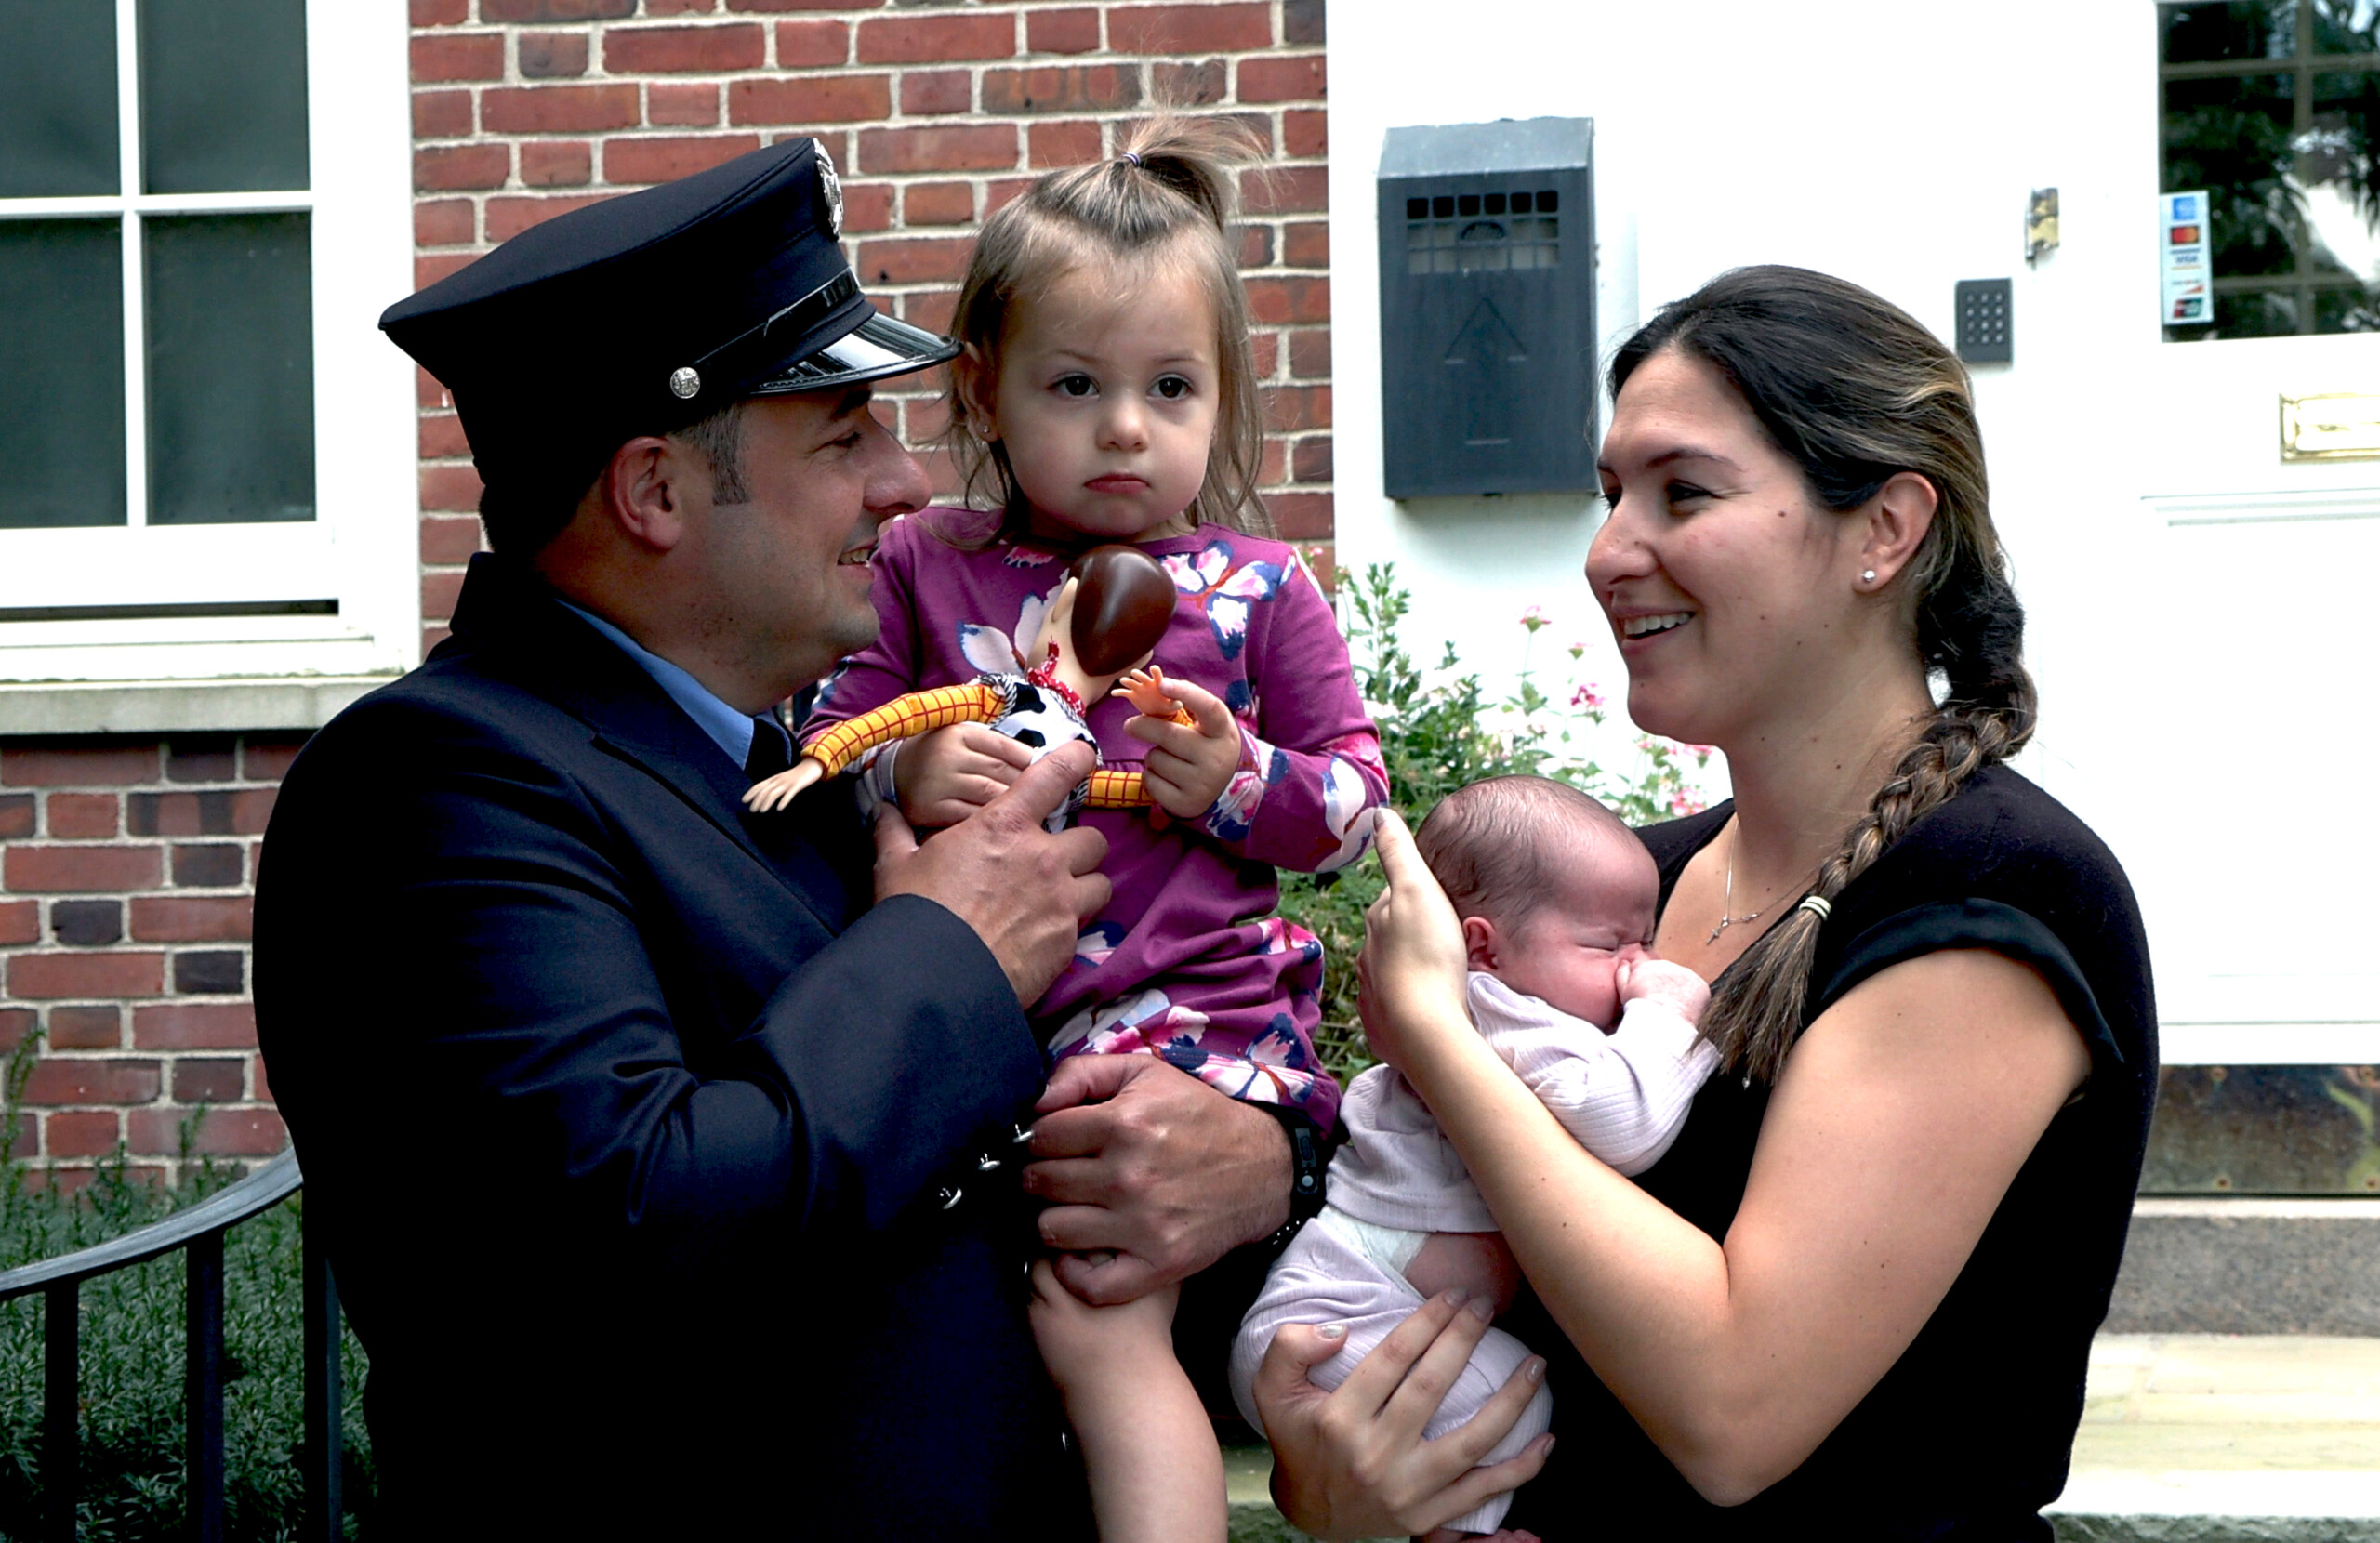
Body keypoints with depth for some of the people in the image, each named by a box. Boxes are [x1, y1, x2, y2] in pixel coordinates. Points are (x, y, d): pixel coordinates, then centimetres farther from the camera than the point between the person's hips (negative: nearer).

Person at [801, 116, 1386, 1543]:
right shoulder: (923, 569, 6)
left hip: (1191, 1005, -4)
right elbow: (827, 749, 8)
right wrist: (904, 778, -14)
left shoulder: (1257, 590, 3)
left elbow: (1355, 798, 7)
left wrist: (1242, 780, -13)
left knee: (1093, 1312, -16)